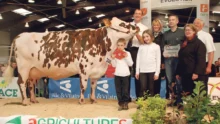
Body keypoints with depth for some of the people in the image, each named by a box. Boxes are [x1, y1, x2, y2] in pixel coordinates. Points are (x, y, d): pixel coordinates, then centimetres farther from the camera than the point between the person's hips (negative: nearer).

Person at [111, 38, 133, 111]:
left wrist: (126, 57, -12)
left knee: (125, 90, 3)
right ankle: (121, 104, 14)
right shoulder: (115, 54, 5)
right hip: (117, 74, 2)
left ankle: (125, 104, 15)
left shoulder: (127, 53, 1)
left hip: (125, 74, -2)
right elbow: (114, 65, 6)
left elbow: (130, 64, -2)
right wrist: (113, 59, -9)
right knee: (118, 90, 5)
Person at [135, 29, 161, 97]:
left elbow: (158, 60, 1)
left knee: (151, 88, 4)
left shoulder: (156, 46, 4)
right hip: (142, 71, 1)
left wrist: (157, 72, -4)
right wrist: (137, 71, 5)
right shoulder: (141, 46, 11)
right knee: (143, 88, -3)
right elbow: (138, 59, 10)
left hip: (152, 71, -1)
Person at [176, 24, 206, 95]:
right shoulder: (184, 44, 20)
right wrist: (178, 72, 18)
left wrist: (197, 72, -24)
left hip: (194, 74, -8)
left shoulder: (199, 43, -5)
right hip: (184, 74, 8)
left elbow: (201, 60, -15)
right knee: (186, 94, 9)